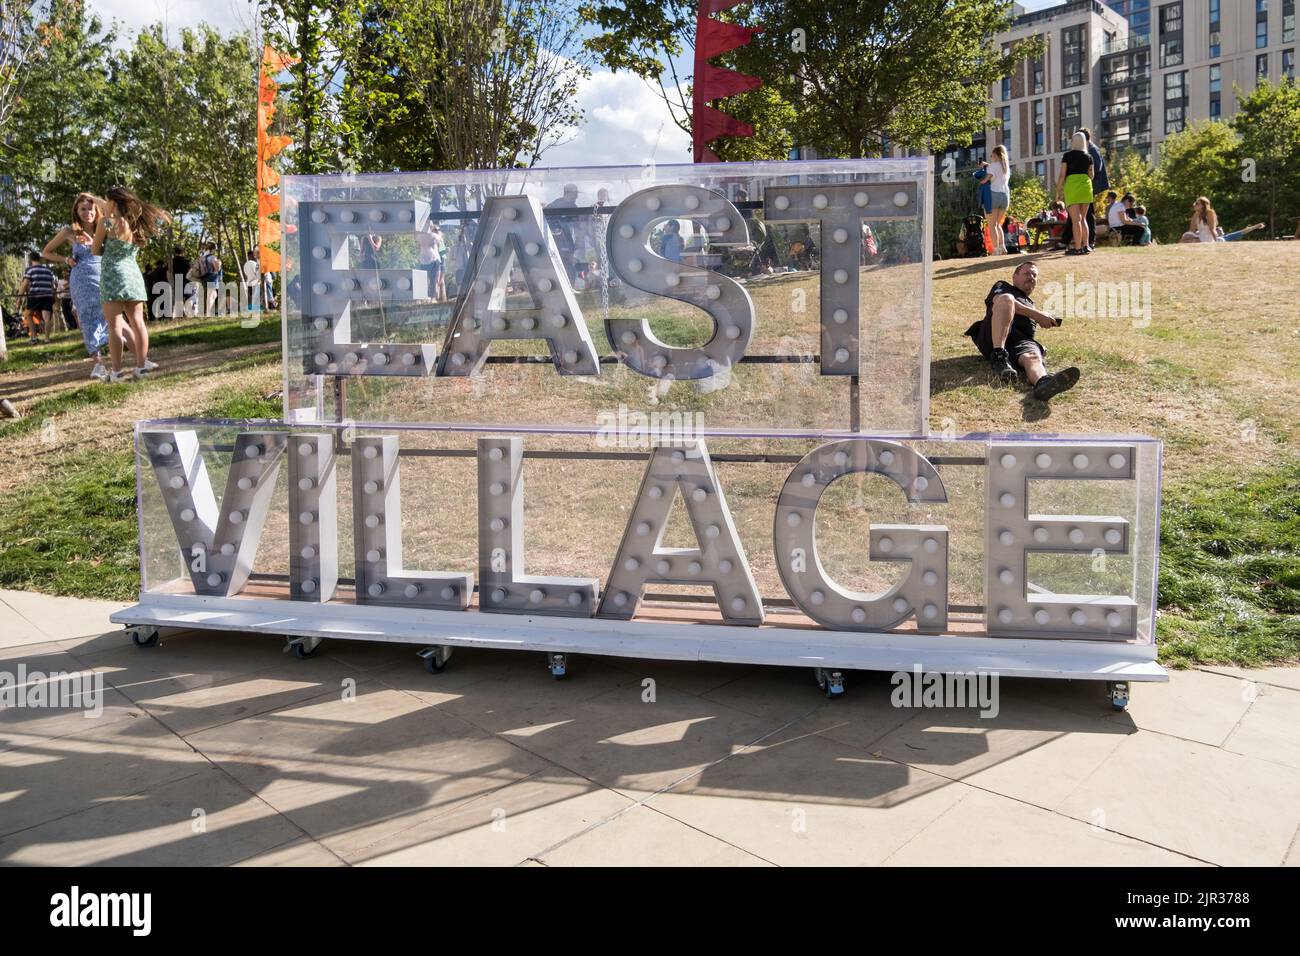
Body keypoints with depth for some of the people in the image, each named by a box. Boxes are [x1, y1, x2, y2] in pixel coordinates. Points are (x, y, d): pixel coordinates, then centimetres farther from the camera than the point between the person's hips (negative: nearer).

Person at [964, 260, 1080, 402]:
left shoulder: (1031, 306, 42)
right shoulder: (1003, 286, 26)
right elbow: (1000, 300, 0)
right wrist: (1037, 314, -6)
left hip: (1022, 341, 3)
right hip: (993, 339, -3)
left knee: (1032, 356, -35)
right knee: (1007, 298, -29)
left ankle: (1043, 382, -73)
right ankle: (999, 357, -38)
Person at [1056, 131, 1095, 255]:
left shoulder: (1067, 155, 1)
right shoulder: (1088, 156, 11)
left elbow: (1062, 175, -4)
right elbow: (1091, 175, 12)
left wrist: (1058, 191, 1)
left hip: (1071, 186, -4)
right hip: (1086, 186, 4)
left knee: (1075, 219, -7)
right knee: (1083, 218, 14)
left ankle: (1077, 248, -11)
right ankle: (1085, 246, 10)